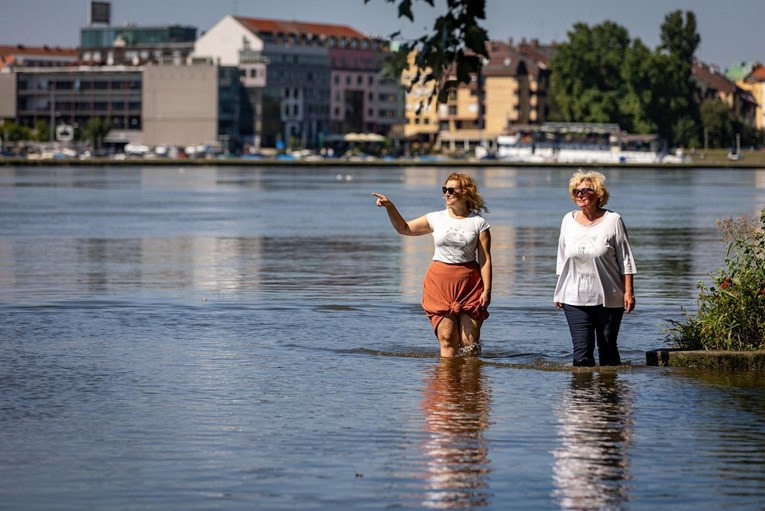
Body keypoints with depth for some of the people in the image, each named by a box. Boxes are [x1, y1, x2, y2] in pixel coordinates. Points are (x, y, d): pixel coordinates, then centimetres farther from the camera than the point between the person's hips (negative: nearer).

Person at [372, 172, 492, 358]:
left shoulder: (478, 223, 1)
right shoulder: (436, 219, 8)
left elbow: (485, 259, -1)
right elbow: (404, 228, 12)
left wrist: (487, 290, -7)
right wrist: (389, 207, -2)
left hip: (469, 283, -2)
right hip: (440, 282, 2)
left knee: (470, 341, -4)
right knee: (447, 338, -4)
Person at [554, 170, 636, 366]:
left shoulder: (613, 220, -3)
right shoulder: (568, 220, 8)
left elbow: (626, 260, -2)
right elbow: (562, 259, 15)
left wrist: (628, 291, -7)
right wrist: (559, 291, 12)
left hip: (608, 298, -2)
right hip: (575, 298, 2)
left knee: (607, 348, 7)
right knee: (581, 350, -7)